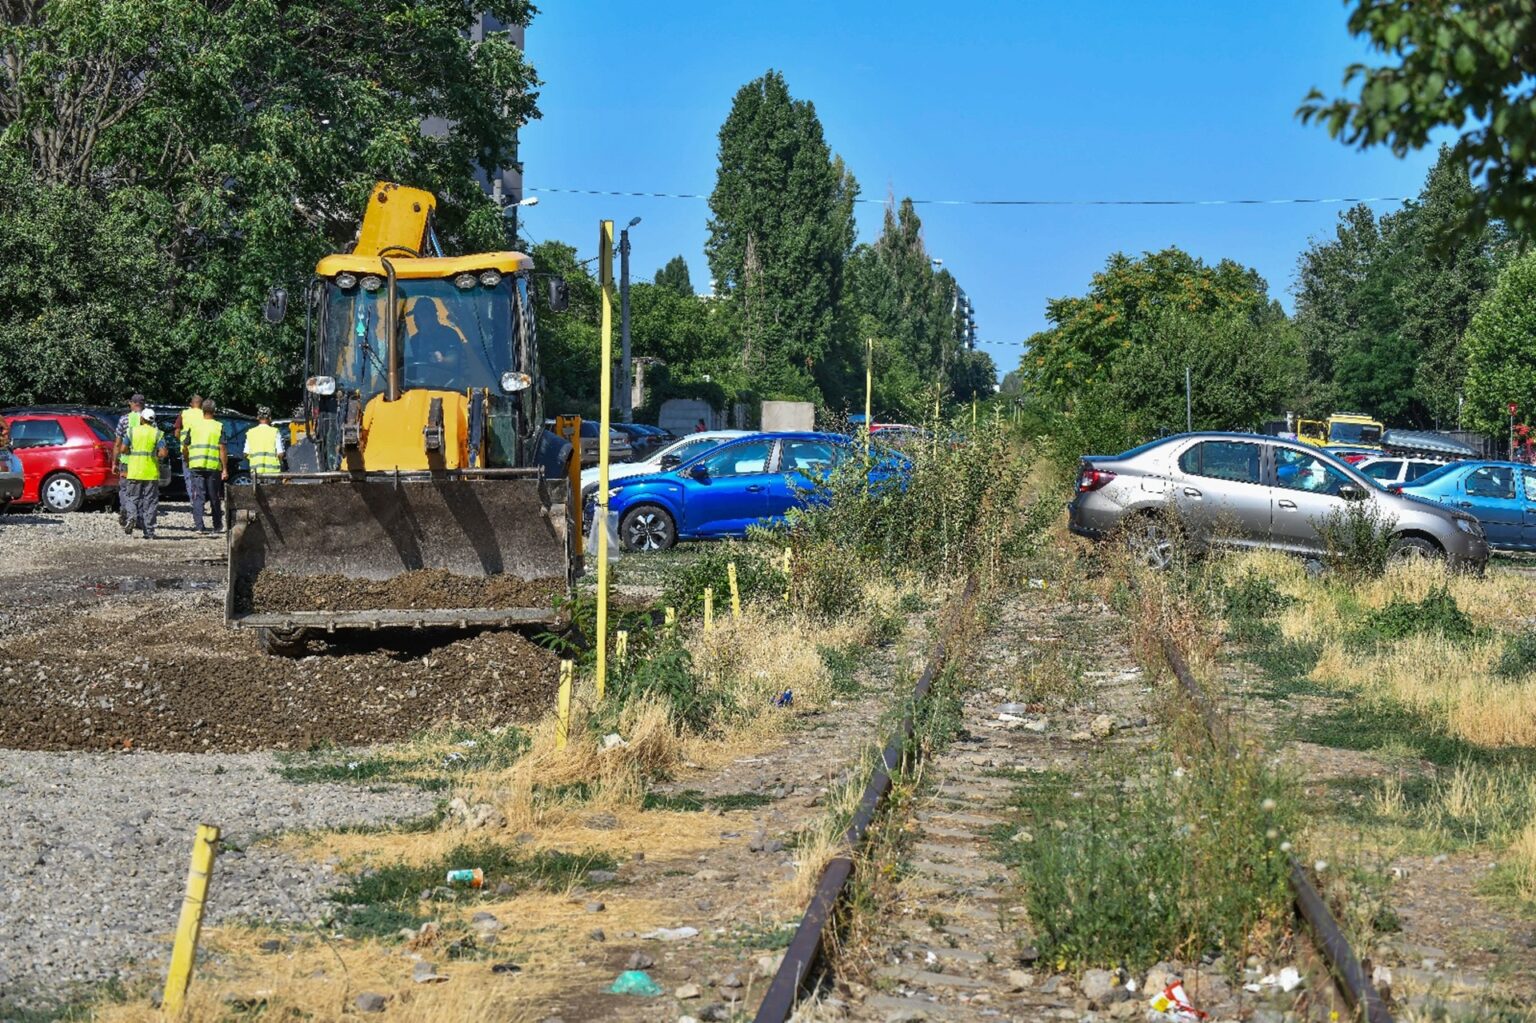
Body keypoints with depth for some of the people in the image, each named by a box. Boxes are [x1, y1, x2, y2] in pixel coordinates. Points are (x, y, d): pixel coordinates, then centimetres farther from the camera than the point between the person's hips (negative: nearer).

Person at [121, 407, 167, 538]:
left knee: (131, 497, 12)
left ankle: (131, 516, -17)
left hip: (134, 472, 0)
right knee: (150, 501, 4)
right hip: (152, 473, 0)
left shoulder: (132, 431, 1)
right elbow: (163, 453, -10)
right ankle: (149, 531, 3)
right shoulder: (157, 433, -1)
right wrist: (154, 456, 10)